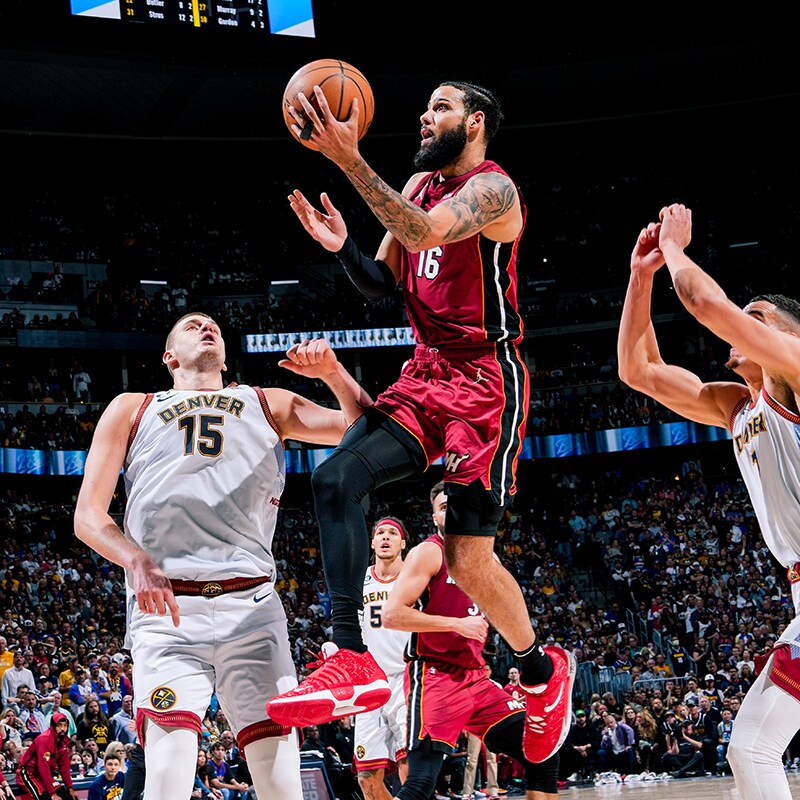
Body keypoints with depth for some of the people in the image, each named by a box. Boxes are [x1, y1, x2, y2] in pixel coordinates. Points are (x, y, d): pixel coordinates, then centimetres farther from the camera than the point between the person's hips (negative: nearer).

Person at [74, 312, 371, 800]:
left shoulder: (268, 406, 23)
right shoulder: (131, 410, 19)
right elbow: (88, 516, 8)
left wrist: (332, 371, 0)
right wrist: (138, 562, -13)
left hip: (252, 610, 1)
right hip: (167, 611, -1)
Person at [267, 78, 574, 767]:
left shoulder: (493, 188, -11)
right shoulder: (420, 185, 15)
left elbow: (428, 231, -31)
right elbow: (382, 284, 17)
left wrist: (349, 159, -34)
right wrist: (341, 246, -3)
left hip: (486, 382, -8)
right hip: (425, 375, 8)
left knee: (468, 558, -8)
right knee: (335, 479, -14)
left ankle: (544, 670, 19)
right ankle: (355, 663, -16)